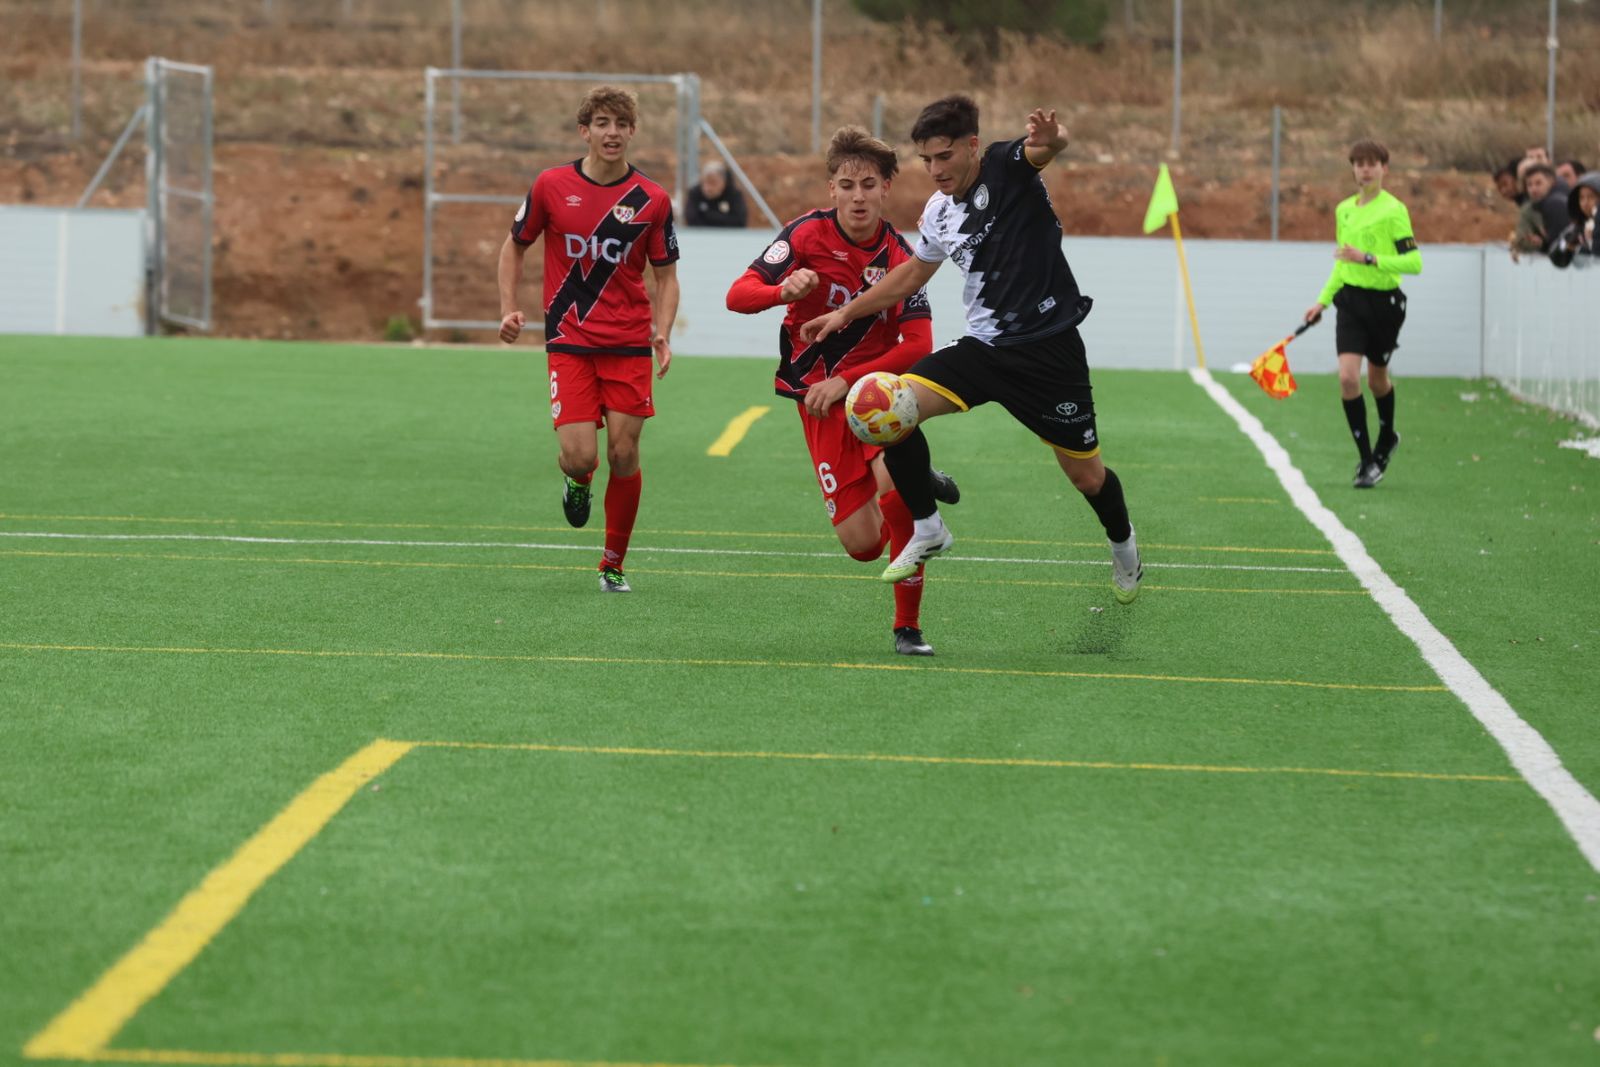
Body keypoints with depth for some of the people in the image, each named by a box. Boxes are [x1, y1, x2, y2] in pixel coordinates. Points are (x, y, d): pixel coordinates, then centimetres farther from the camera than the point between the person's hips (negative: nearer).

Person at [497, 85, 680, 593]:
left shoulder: (652, 200, -1)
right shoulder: (551, 186, -2)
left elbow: (666, 276, 5)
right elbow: (515, 246, 12)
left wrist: (662, 333, -10)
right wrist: (509, 309, 1)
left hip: (629, 345, 1)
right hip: (569, 341, -1)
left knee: (624, 455, -2)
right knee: (580, 456, -12)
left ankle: (614, 563, 16)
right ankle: (579, 479, 28)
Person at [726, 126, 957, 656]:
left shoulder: (900, 258, -6)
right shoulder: (808, 233, -8)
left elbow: (918, 347, -10)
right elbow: (737, 296, -13)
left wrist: (845, 381, -18)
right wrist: (785, 290, -34)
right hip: (819, 397, 0)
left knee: (892, 479, -32)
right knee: (863, 544, -8)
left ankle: (908, 626, -16)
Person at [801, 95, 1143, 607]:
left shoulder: (1007, 166, -13)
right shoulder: (938, 212, 5)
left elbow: (1041, 150, -37)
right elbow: (912, 272, 23)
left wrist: (1050, 140, -62)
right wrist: (846, 313, 22)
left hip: (1049, 349, -5)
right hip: (984, 348, 5)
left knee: (1086, 475, 5)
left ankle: (1123, 547, 39)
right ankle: (927, 530, 1)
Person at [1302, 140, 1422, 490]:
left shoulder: (1394, 211, -10)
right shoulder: (1344, 210, 10)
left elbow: (1414, 262, -16)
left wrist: (1368, 259, -25)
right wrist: (1323, 300, 19)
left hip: (1384, 302, -4)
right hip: (1350, 300, 4)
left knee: (1377, 378, 11)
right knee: (1347, 377, -12)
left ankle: (1387, 439, 40)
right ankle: (1367, 458, -3)